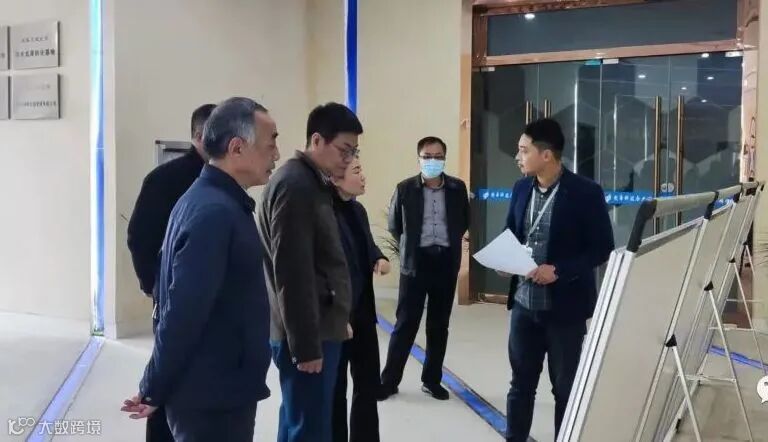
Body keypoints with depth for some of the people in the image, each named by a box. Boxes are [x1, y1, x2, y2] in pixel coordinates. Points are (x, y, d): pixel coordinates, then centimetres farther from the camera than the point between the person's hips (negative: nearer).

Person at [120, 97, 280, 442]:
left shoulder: (214, 200, 9)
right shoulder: (215, 212, -23)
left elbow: (182, 305, 12)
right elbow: (183, 313, -24)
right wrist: (155, 391, -13)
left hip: (217, 389, 9)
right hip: (214, 396, -9)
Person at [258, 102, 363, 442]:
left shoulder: (312, 183, 14)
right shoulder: (295, 186, -16)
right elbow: (292, 274, -21)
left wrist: (337, 321, 18)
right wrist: (305, 344, -20)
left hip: (317, 330, 10)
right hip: (307, 336, -10)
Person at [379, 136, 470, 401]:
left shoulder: (458, 188, 3)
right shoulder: (405, 189, -3)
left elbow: (464, 222, 17)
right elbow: (394, 225, 8)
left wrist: (450, 243, 11)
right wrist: (409, 246, 9)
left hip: (446, 263, 2)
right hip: (416, 262, -2)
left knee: (439, 326, 9)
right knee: (406, 324, 1)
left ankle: (432, 380, 21)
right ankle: (389, 380, 11)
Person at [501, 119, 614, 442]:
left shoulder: (585, 193, -13)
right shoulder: (521, 189, 5)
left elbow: (602, 248, -11)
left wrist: (559, 270, -22)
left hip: (564, 306, -5)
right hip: (524, 302, 5)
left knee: (565, 386, 10)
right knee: (521, 382, 14)